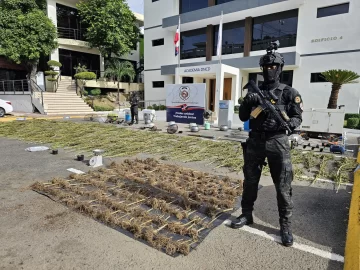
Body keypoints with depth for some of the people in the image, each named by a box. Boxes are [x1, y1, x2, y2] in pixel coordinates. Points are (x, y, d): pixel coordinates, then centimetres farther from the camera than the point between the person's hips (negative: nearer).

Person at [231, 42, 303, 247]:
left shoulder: (289, 93, 0)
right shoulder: (255, 91, 9)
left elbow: (298, 118, -1)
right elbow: (243, 117, 8)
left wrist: (285, 123, -22)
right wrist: (248, 103, -11)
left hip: (277, 143, -3)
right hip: (255, 141, 3)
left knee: (283, 186, 2)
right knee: (250, 181, 11)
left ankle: (286, 225, 17)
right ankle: (247, 215, 27)